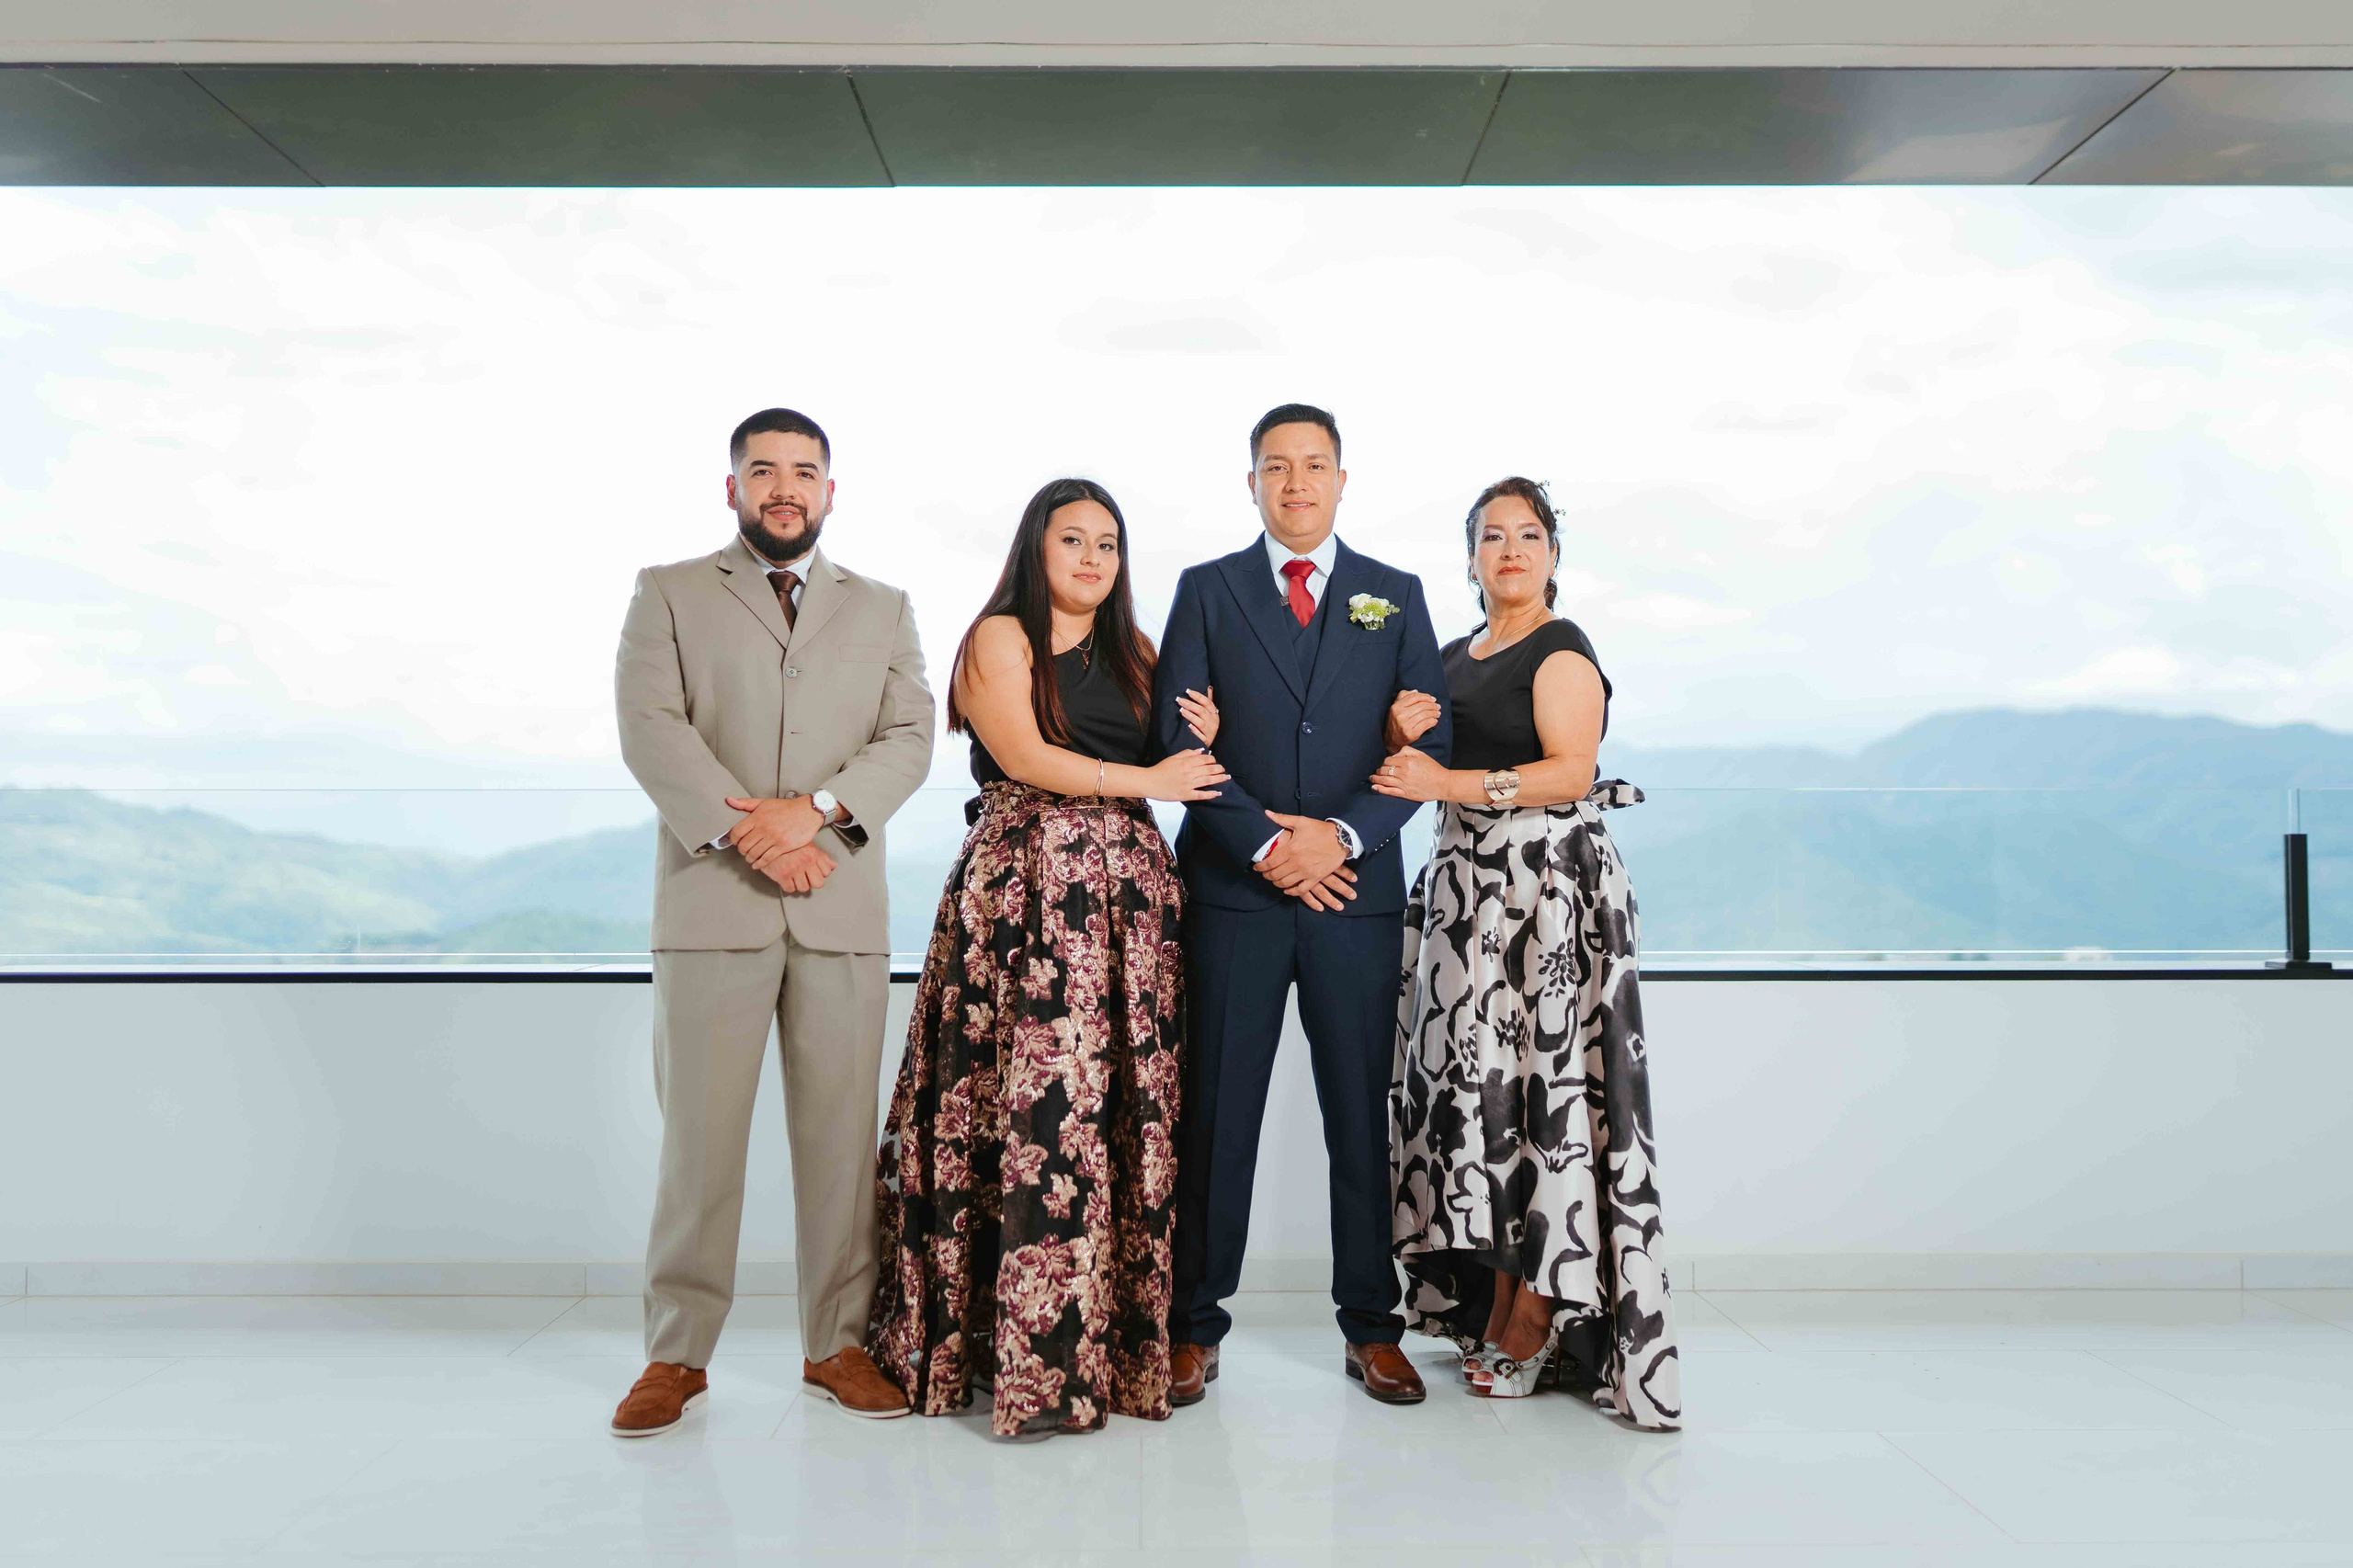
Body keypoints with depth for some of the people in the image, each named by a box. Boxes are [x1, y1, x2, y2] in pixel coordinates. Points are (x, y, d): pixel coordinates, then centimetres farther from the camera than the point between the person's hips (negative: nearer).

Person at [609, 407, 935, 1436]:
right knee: (698, 1134, 0)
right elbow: (649, 729, -2)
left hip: (843, 908, 2)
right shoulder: (669, 594, 11)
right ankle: (678, 1354, 12)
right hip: (710, 901, -2)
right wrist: (743, 831, -14)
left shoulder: (883, 610, 17)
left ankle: (838, 1344, 16)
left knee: (840, 1133, 4)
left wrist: (816, 808, -12)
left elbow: (909, 739, 5)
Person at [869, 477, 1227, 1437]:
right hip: (1024, 883, -5)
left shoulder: (1133, 653, 21)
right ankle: (1036, 1362, -2)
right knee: (1035, 1105, -10)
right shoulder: (999, 638, 3)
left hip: (1125, 889, 5)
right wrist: (1150, 780, -6)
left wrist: (1201, 740, 1)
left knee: (1123, 1108, 0)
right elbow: (1024, 757, -9)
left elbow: (1175, 765, 23)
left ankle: (1110, 1341, 9)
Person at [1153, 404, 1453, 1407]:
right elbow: (1177, 738, 0)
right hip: (1233, 886, -1)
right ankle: (1194, 1326, 14)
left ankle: (1372, 1327, 17)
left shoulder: (1395, 597, 12)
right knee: (1215, 1114, 3)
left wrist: (1345, 835, -10)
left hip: (1356, 886, 1)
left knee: (1365, 1111, 5)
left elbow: (1429, 742, 5)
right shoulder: (1207, 591, 8)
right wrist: (1264, 843, -10)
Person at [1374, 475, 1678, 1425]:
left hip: (1547, 884, -7)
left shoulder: (1561, 651, -4)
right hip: (1467, 886, 7)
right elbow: (1421, 770, 22)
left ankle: (1532, 1322, 1)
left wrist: (1450, 783, -20)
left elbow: (1569, 771, -16)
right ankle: (1497, 1306, 13)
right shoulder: (1454, 658, 18)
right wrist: (1403, 734, 0)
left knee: (1534, 1079, -7)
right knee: (1478, 1082, 5)